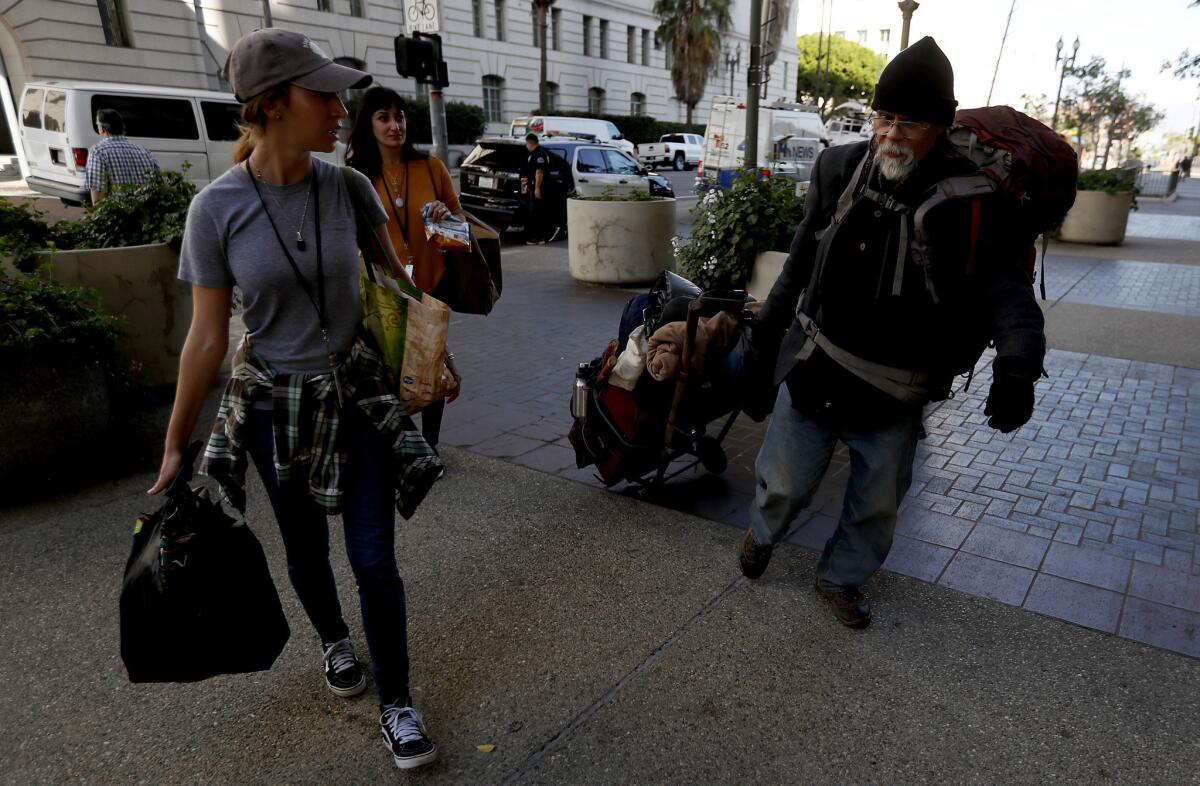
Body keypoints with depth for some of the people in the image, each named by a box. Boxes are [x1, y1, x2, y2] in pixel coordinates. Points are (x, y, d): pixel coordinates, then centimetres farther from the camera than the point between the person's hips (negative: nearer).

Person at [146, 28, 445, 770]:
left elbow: (397, 283, 7)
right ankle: (334, 639, 50)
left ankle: (396, 702, 23)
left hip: (359, 394, 1)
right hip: (276, 405, 0)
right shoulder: (216, 209, -14)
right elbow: (207, 338, -8)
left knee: (375, 559, 2)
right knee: (306, 549, 18)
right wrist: (175, 446, -3)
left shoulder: (350, 188, -9)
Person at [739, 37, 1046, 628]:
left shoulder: (972, 201, -14)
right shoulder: (840, 168, -5)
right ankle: (762, 534, 47)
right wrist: (771, 319, 16)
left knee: (877, 505, 17)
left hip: (894, 395, -1)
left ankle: (841, 579, 43)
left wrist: (1017, 365, -33)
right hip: (813, 367, 1)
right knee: (785, 481, 13)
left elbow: (1006, 288, -15)